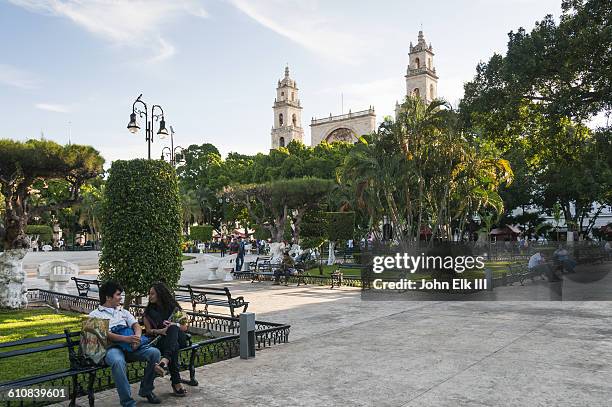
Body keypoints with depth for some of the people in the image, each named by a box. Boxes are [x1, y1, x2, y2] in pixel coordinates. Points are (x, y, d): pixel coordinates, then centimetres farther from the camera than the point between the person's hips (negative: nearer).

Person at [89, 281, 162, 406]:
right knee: (118, 361, -40)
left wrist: (136, 338, -12)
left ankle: (146, 390, 2)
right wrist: (126, 339, -22)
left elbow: (136, 325, 14)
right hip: (111, 347, -5)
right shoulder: (94, 315, 9)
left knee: (154, 352, -20)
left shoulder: (123, 312, 27)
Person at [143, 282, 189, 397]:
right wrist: (160, 331, -17)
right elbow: (148, 330, 4)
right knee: (174, 346, -38)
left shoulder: (174, 307, 11)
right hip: (160, 340, 0)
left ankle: (166, 359, -59)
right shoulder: (149, 311, 15)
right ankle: (176, 382, -44)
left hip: (179, 338, 0)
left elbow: (185, 327, 7)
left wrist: (174, 325, -15)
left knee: (173, 327, -37)